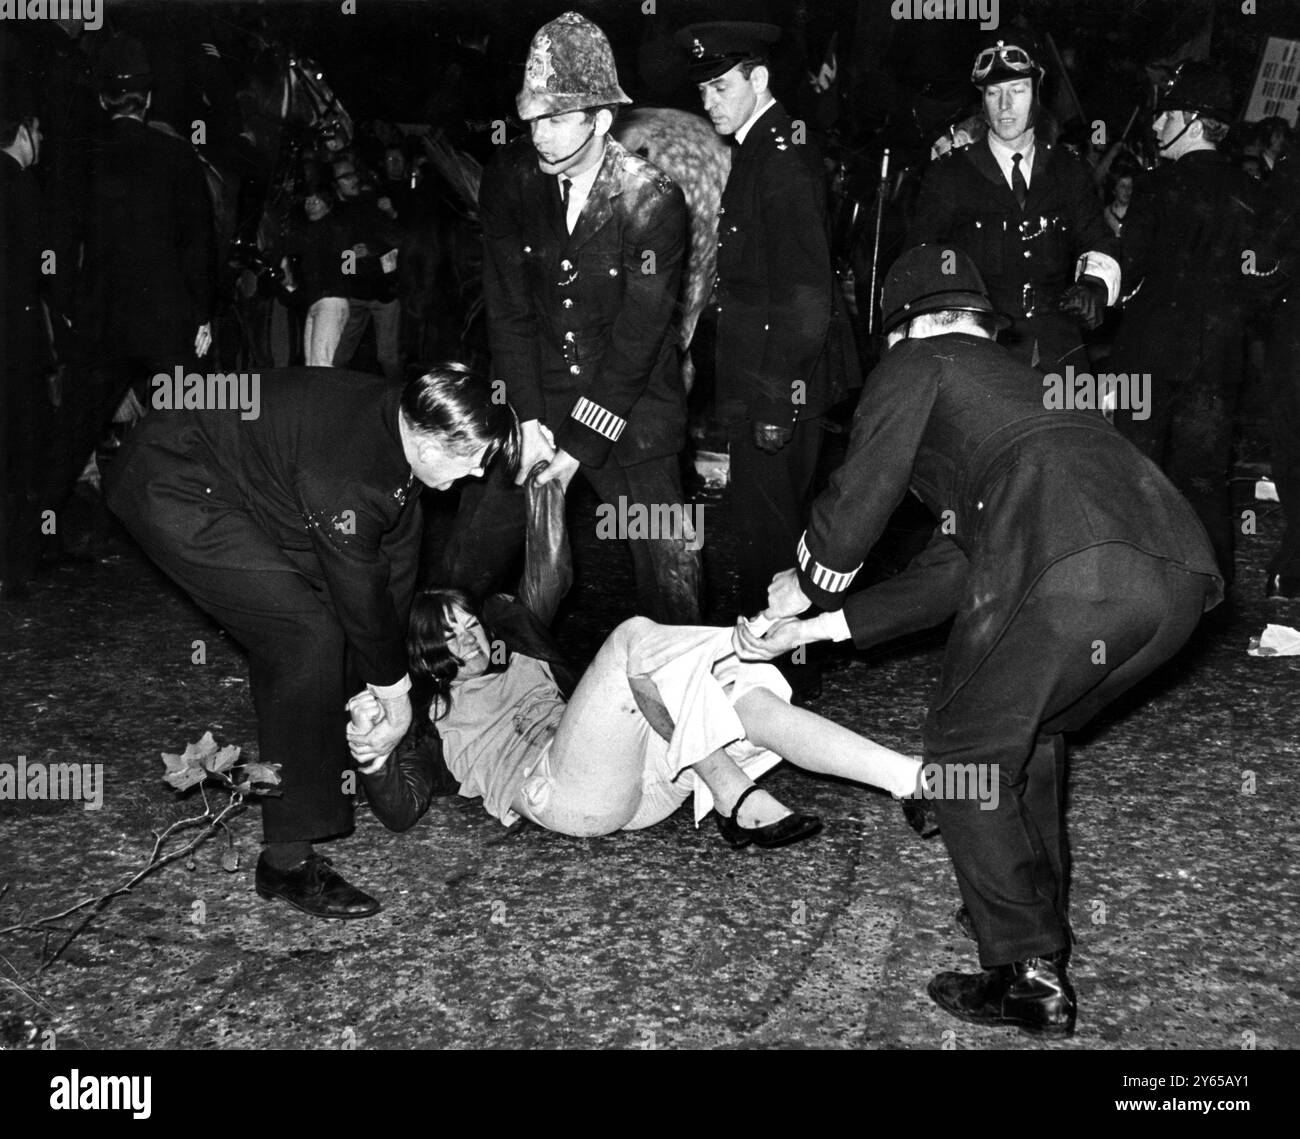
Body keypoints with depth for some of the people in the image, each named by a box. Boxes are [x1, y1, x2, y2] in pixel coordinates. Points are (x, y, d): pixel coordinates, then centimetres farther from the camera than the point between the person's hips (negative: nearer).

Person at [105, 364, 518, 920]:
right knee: (309, 638, -16)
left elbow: (397, 559, 4)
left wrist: (387, 682, 9)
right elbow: (361, 591, -21)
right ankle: (288, 859, -9)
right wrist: (394, 692, -6)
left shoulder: (400, 423, -4)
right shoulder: (345, 475, -33)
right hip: (171, 492, -10)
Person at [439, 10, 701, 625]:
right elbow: (509, 312, -3)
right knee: (470, 556, 6)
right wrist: (526, 420, -12)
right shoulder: (508, 182, -6)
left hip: (629, 412, -2)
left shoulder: (654, 201, -17)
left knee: (670, 573, 1)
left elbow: (638, 339, -16)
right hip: (534, 401, 3)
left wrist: (578, 448, -18)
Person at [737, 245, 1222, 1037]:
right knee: (1031, 733, 28)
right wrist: (818, 628, 38)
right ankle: (1042, 925, 36)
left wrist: (804, 589, 34)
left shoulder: (919, 362, 20)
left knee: (969, 749, 11)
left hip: (1071, 566, -8)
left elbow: (858, 503, 12)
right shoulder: (1021, 381, 40)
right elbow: (953, 570, 35)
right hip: (1185, 572, 8)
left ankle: (1028, 976, 15)